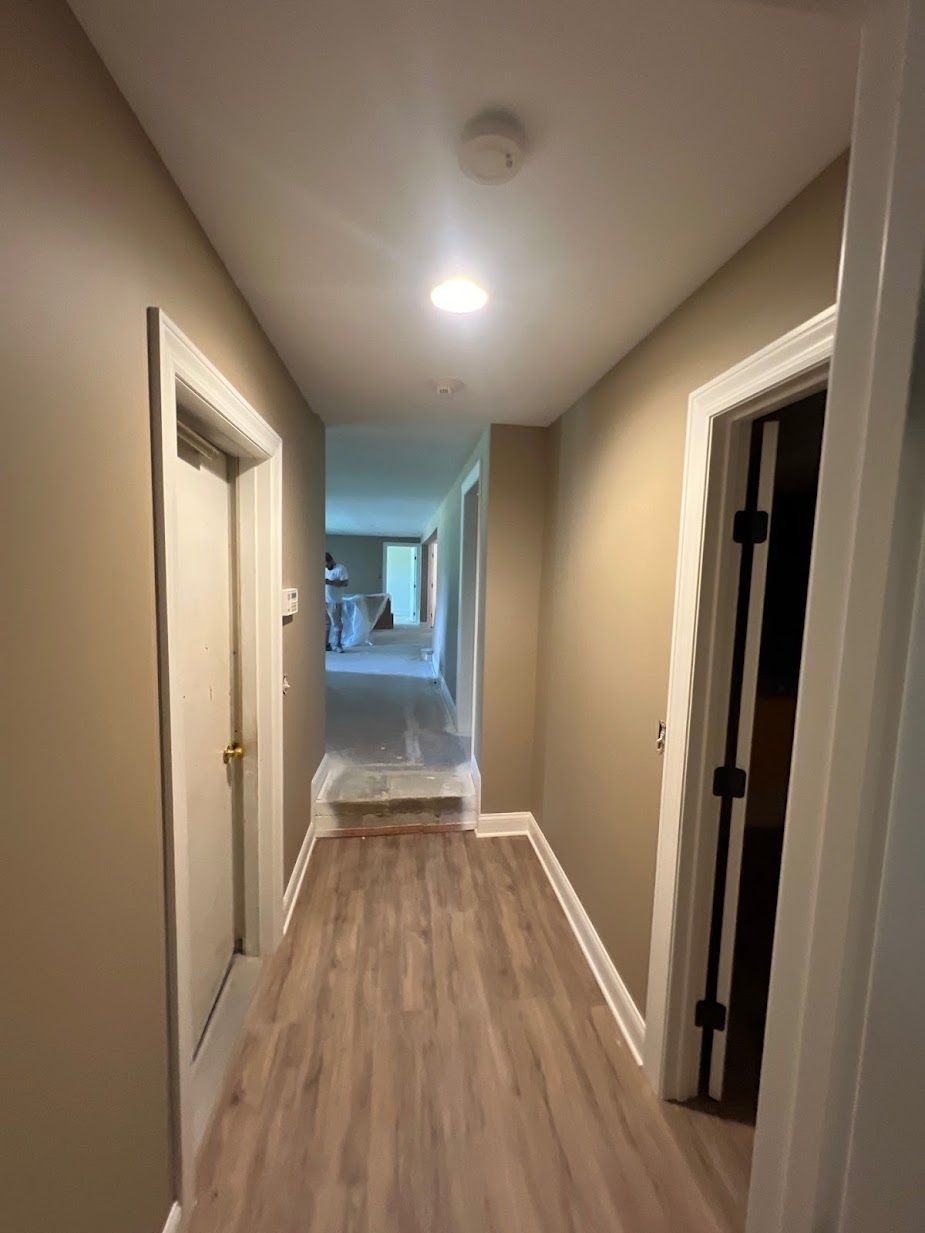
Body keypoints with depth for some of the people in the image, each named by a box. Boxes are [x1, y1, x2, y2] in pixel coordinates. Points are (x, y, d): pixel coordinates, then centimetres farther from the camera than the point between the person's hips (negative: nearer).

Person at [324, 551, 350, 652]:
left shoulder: (341, 569, -5)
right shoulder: (324, 569, 17)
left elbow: (346, 583, -14)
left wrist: (330, 582, -21)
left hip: (335, 602, -6)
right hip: (324, 601, 6)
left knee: (336, 624, -1)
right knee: (325, 623, 9)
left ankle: (336, 645, 4)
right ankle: (326, 644, 15)